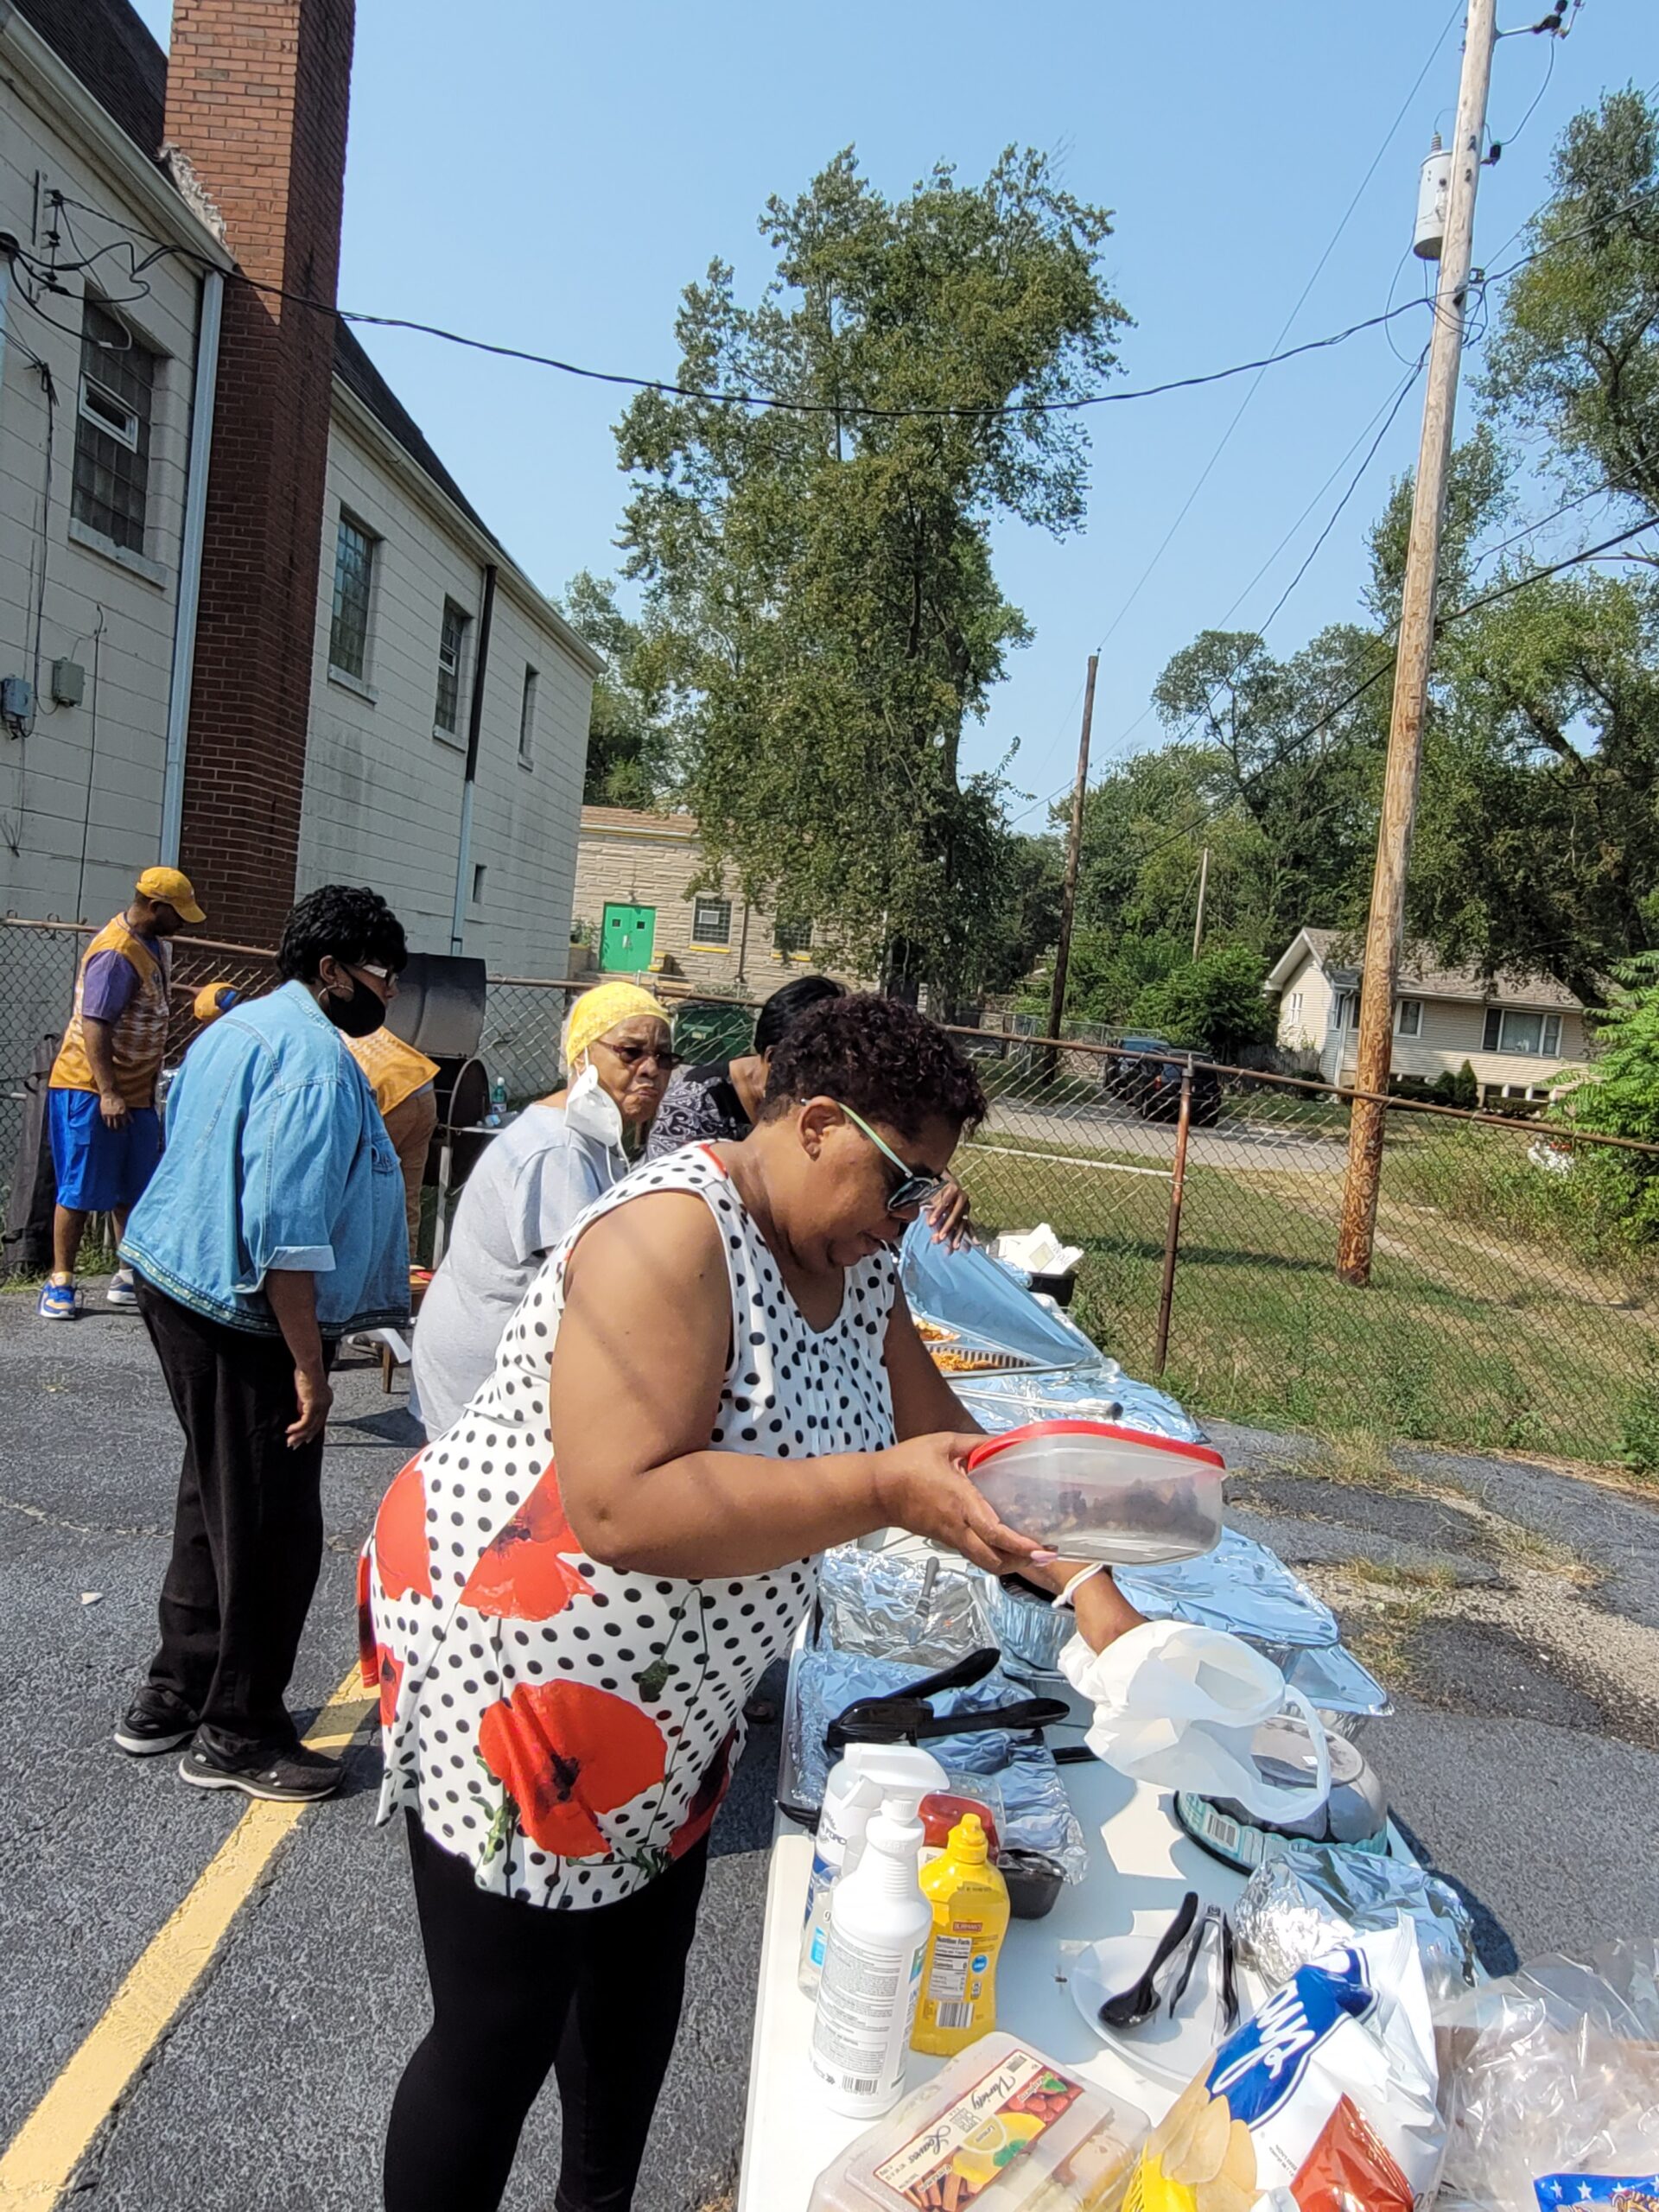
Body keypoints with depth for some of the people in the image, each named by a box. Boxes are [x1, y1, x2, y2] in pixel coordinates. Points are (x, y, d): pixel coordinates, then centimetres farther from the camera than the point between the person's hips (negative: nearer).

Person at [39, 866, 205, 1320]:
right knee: (81, 1190, -2)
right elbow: (94, 1025, -25)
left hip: (136, 1091, 9)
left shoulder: (153, 943, 9)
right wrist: (108, 1093, -27)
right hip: (92, 1090, -9)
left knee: (134, 1189, 13)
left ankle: (129, 1277, 22)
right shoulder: (116, 953, -21)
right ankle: (60, 1282, 7)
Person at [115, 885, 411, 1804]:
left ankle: (174, 1695, 36)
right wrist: (308, 1363, -22)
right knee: (270, 1526, 3)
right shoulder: (315, 1058, -19)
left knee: (216, 1503, 22)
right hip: (241, 1316, -11)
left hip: (176, 1281, 11)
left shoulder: (238, 1028, 14)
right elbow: (287, 1226, -26)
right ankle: (238, 1735, 17)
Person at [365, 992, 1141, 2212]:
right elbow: (620, 1509, -36)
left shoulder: (857, 1262, -1)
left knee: (644, 1971, 25)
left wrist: (1084, 1578, -2)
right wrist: (884, 1491, -38)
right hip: (515, 1661, -8)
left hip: (677, 1694, 9)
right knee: (501, 2033, 6)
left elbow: (948, 1446, 7)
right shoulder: (674, 1234, -28)